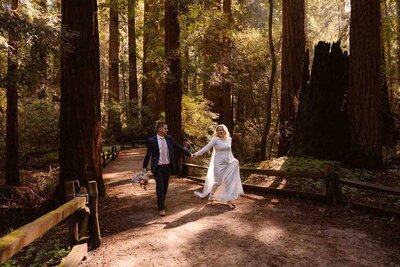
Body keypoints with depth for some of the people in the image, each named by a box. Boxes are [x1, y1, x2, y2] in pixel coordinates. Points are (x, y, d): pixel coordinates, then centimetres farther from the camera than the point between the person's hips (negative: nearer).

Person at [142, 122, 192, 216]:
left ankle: (161, 203, 36)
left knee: (165, 186, 14)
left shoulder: (169, 138, 2)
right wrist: (144, 167, 9)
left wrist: (189, 154, 13)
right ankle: (161, 208, 4)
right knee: (160, 187, -7)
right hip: (158, 167, -4)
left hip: (167, 166, 4)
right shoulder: (151, 140, -8)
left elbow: (179, 147, 10)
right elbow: (148, 154, 2)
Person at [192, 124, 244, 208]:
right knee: (218, 182, 1)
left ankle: (229, 200, 7)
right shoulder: (215, 139, -10)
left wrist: (233, 159, 21)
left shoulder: (229, 139, 6)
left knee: (229, 181, -1)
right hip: (219, 164, -5)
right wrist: (196, 154, -25)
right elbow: (206, 148, -16)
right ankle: (211, 196, 26)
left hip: (228, 163, 5)